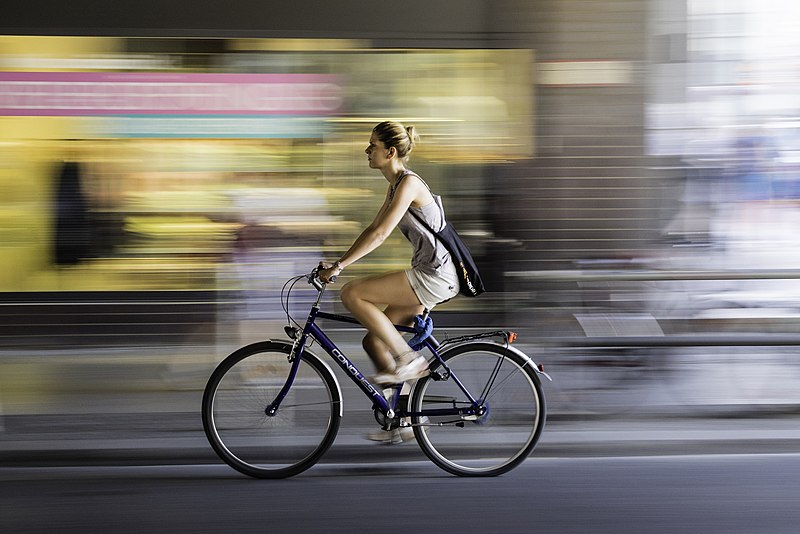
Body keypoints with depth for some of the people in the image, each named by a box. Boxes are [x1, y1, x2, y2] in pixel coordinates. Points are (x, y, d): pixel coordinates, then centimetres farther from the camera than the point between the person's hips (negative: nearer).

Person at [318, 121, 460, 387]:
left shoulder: (408, 183, -15)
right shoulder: (395, 185, 15)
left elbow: (380, 235, -21)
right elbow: (373, 229, 20)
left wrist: (339, 266, -20)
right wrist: (337, 264, 13)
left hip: (435, 276, -10)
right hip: (428, 274, 10)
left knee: (351, 293, -15)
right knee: (373, 341, 7)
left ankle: (408, 357, -11)